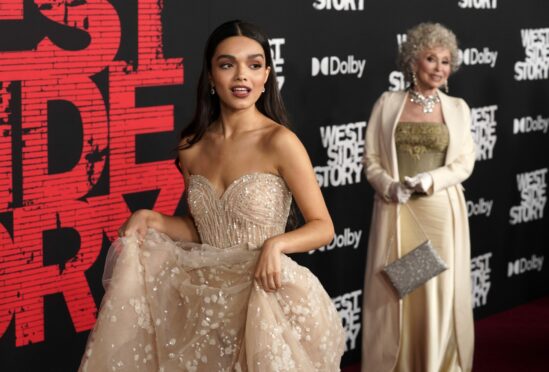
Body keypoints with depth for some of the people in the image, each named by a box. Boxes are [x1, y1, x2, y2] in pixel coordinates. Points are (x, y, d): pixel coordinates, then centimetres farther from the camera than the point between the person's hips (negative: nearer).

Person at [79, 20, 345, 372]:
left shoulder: (279, 142, -13)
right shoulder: (192, 147, 2)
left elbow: (323, 227, -10)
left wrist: (276, 244, -27)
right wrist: (152, 220, -4)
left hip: (259, 295, -4)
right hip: (204, 300, 5)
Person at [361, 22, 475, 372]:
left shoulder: (458, 108, 6)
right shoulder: (388, 103, 4)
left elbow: (465, 162, 2)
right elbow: (371, 159, 2)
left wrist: (432, 179, -15)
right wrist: (390, 186, -16)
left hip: (441, 211, 0)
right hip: (396, 211, 0)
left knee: (440, 288, 4)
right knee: (394, 290, 2)